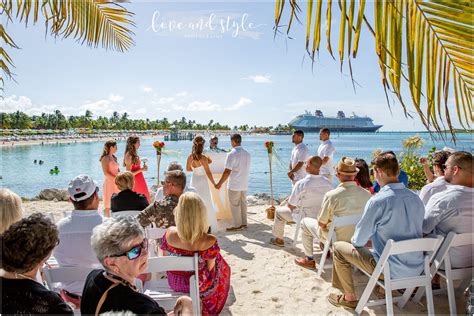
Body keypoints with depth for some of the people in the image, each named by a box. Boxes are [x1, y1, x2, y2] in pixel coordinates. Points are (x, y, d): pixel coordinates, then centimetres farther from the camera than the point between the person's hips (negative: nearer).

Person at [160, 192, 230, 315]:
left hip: (174, 282, 3)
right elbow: (210, 267, -13)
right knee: (221, 266, 27)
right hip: (197, 285, -3)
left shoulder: (169, 233, -23)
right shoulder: (209, 241, -31)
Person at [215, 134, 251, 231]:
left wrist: (220, 183, -12)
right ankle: (244, 223, 22)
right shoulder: (247, 153, 5)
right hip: (244, 184, 7)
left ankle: (237, 225, 11)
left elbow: (227, 171, -19)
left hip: (234, 185, -7)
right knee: (243, 203, 15)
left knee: (235, 205, 4)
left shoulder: (232, 154, -17)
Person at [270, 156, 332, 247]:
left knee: (279, 211, 19)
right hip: (322, 218, 4)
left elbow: (290, 206, -15)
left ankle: (279, 240, 30)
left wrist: (297, 206, 8)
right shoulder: (328, 183, -13)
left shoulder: (301, 184, -25)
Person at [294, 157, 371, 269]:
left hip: (336, 240, -5)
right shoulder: (367, 194, -16)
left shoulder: (331, 195, -28)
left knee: (305, 222, 18)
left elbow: (321, 223, -16)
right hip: (356, 239, 5)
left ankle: (309, 259, 26)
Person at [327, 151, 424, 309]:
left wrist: (354, 240, 12)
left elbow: (359, 240, -11)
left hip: (391, 270, -7)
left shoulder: (377, 201, -21)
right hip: (416, 268, 7)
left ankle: (349, 297, 19)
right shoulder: (416, 198, -1)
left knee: (338, 247, 8)